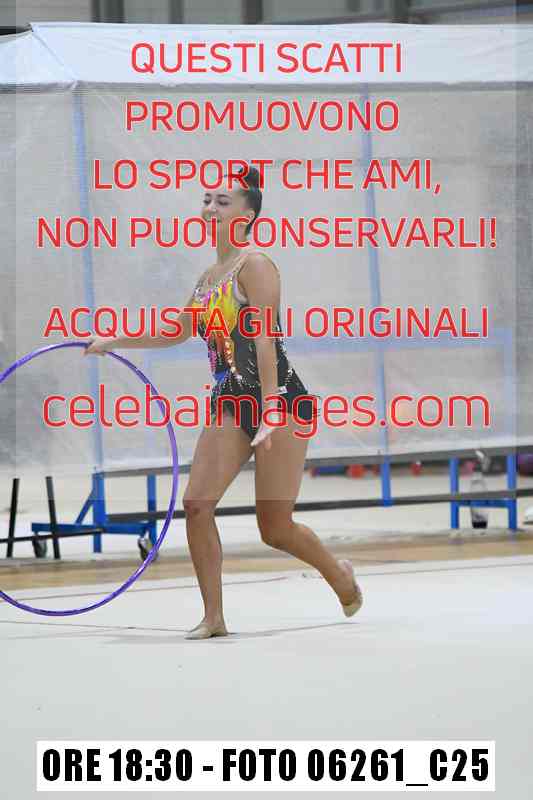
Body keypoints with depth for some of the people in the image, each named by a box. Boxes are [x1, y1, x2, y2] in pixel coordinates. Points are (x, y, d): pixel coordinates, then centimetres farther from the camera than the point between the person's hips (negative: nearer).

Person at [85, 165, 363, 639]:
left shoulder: (254, 265, -12)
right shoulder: (210, 278, 12)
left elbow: (265, 343, -21)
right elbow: (178, 332, 30)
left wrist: (269, 413, -29)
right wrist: (113, 342, 29)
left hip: (280, 400, -7)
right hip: (231, 404, 7)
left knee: (275, 529, -4)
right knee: (197, 503, -9)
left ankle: (341, 577, 25)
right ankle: (214, 618, -3)